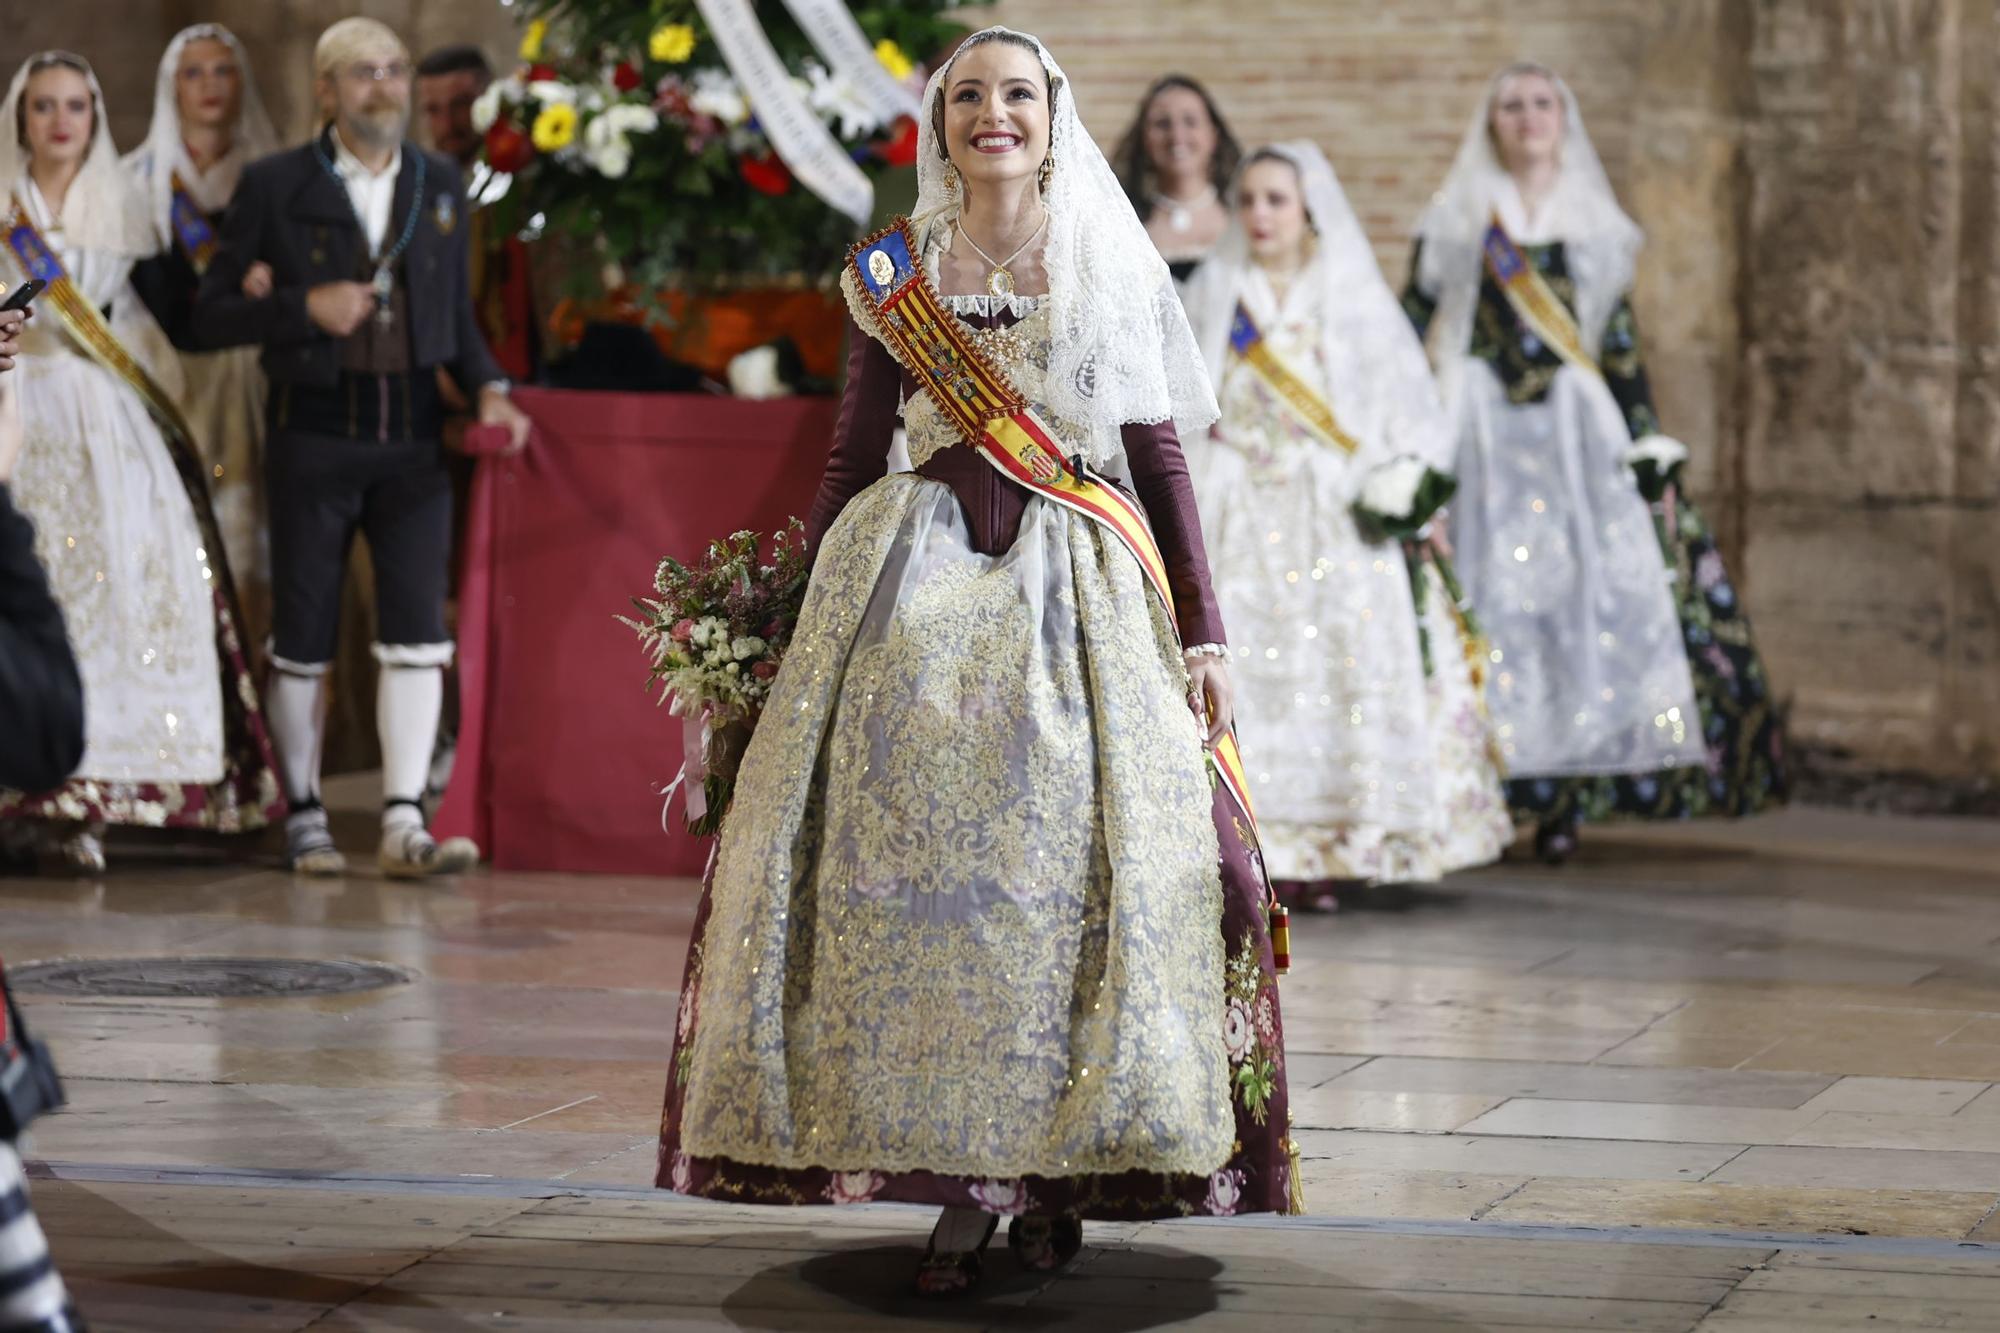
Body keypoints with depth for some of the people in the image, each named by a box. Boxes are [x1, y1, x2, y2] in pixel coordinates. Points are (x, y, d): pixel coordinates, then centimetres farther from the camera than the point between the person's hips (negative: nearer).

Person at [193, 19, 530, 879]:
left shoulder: (440, 186, 11)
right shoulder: (276, 187, -1)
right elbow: (210, 316, -2)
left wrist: (489, 390, 1)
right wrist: (305, 307, -17)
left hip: (411, 436, 3)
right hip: (314, 435, -2)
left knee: (416, 625, -8)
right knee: (303, 637, 3)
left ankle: (404, 827, -9)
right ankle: (304, 817, 17)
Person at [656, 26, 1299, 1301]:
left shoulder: (1114, 270, 8)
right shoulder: (891, 274, 10)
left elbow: (1160, 457, 7)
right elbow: (855, 454, 14)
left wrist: (1204, 633, 1)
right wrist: (800, 606, 10)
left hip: (1081, 593, -1)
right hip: (919, 581, 1)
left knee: (1079, 860, -10)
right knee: (918, 857, -8)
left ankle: (1062, 1167, 0)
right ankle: (958, 1178, -4)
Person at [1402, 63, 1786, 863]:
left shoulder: (1596, 226, 14)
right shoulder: (1455, 222, 10)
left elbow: (1621, 342, 12)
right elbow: (1412, 332, 7)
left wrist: (1647, 439, 3)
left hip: (1575, 431, 1)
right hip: (1479, 429, -1)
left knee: (1585, 587, -10)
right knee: (1488, 595, -10)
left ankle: (1563, 792, -8)